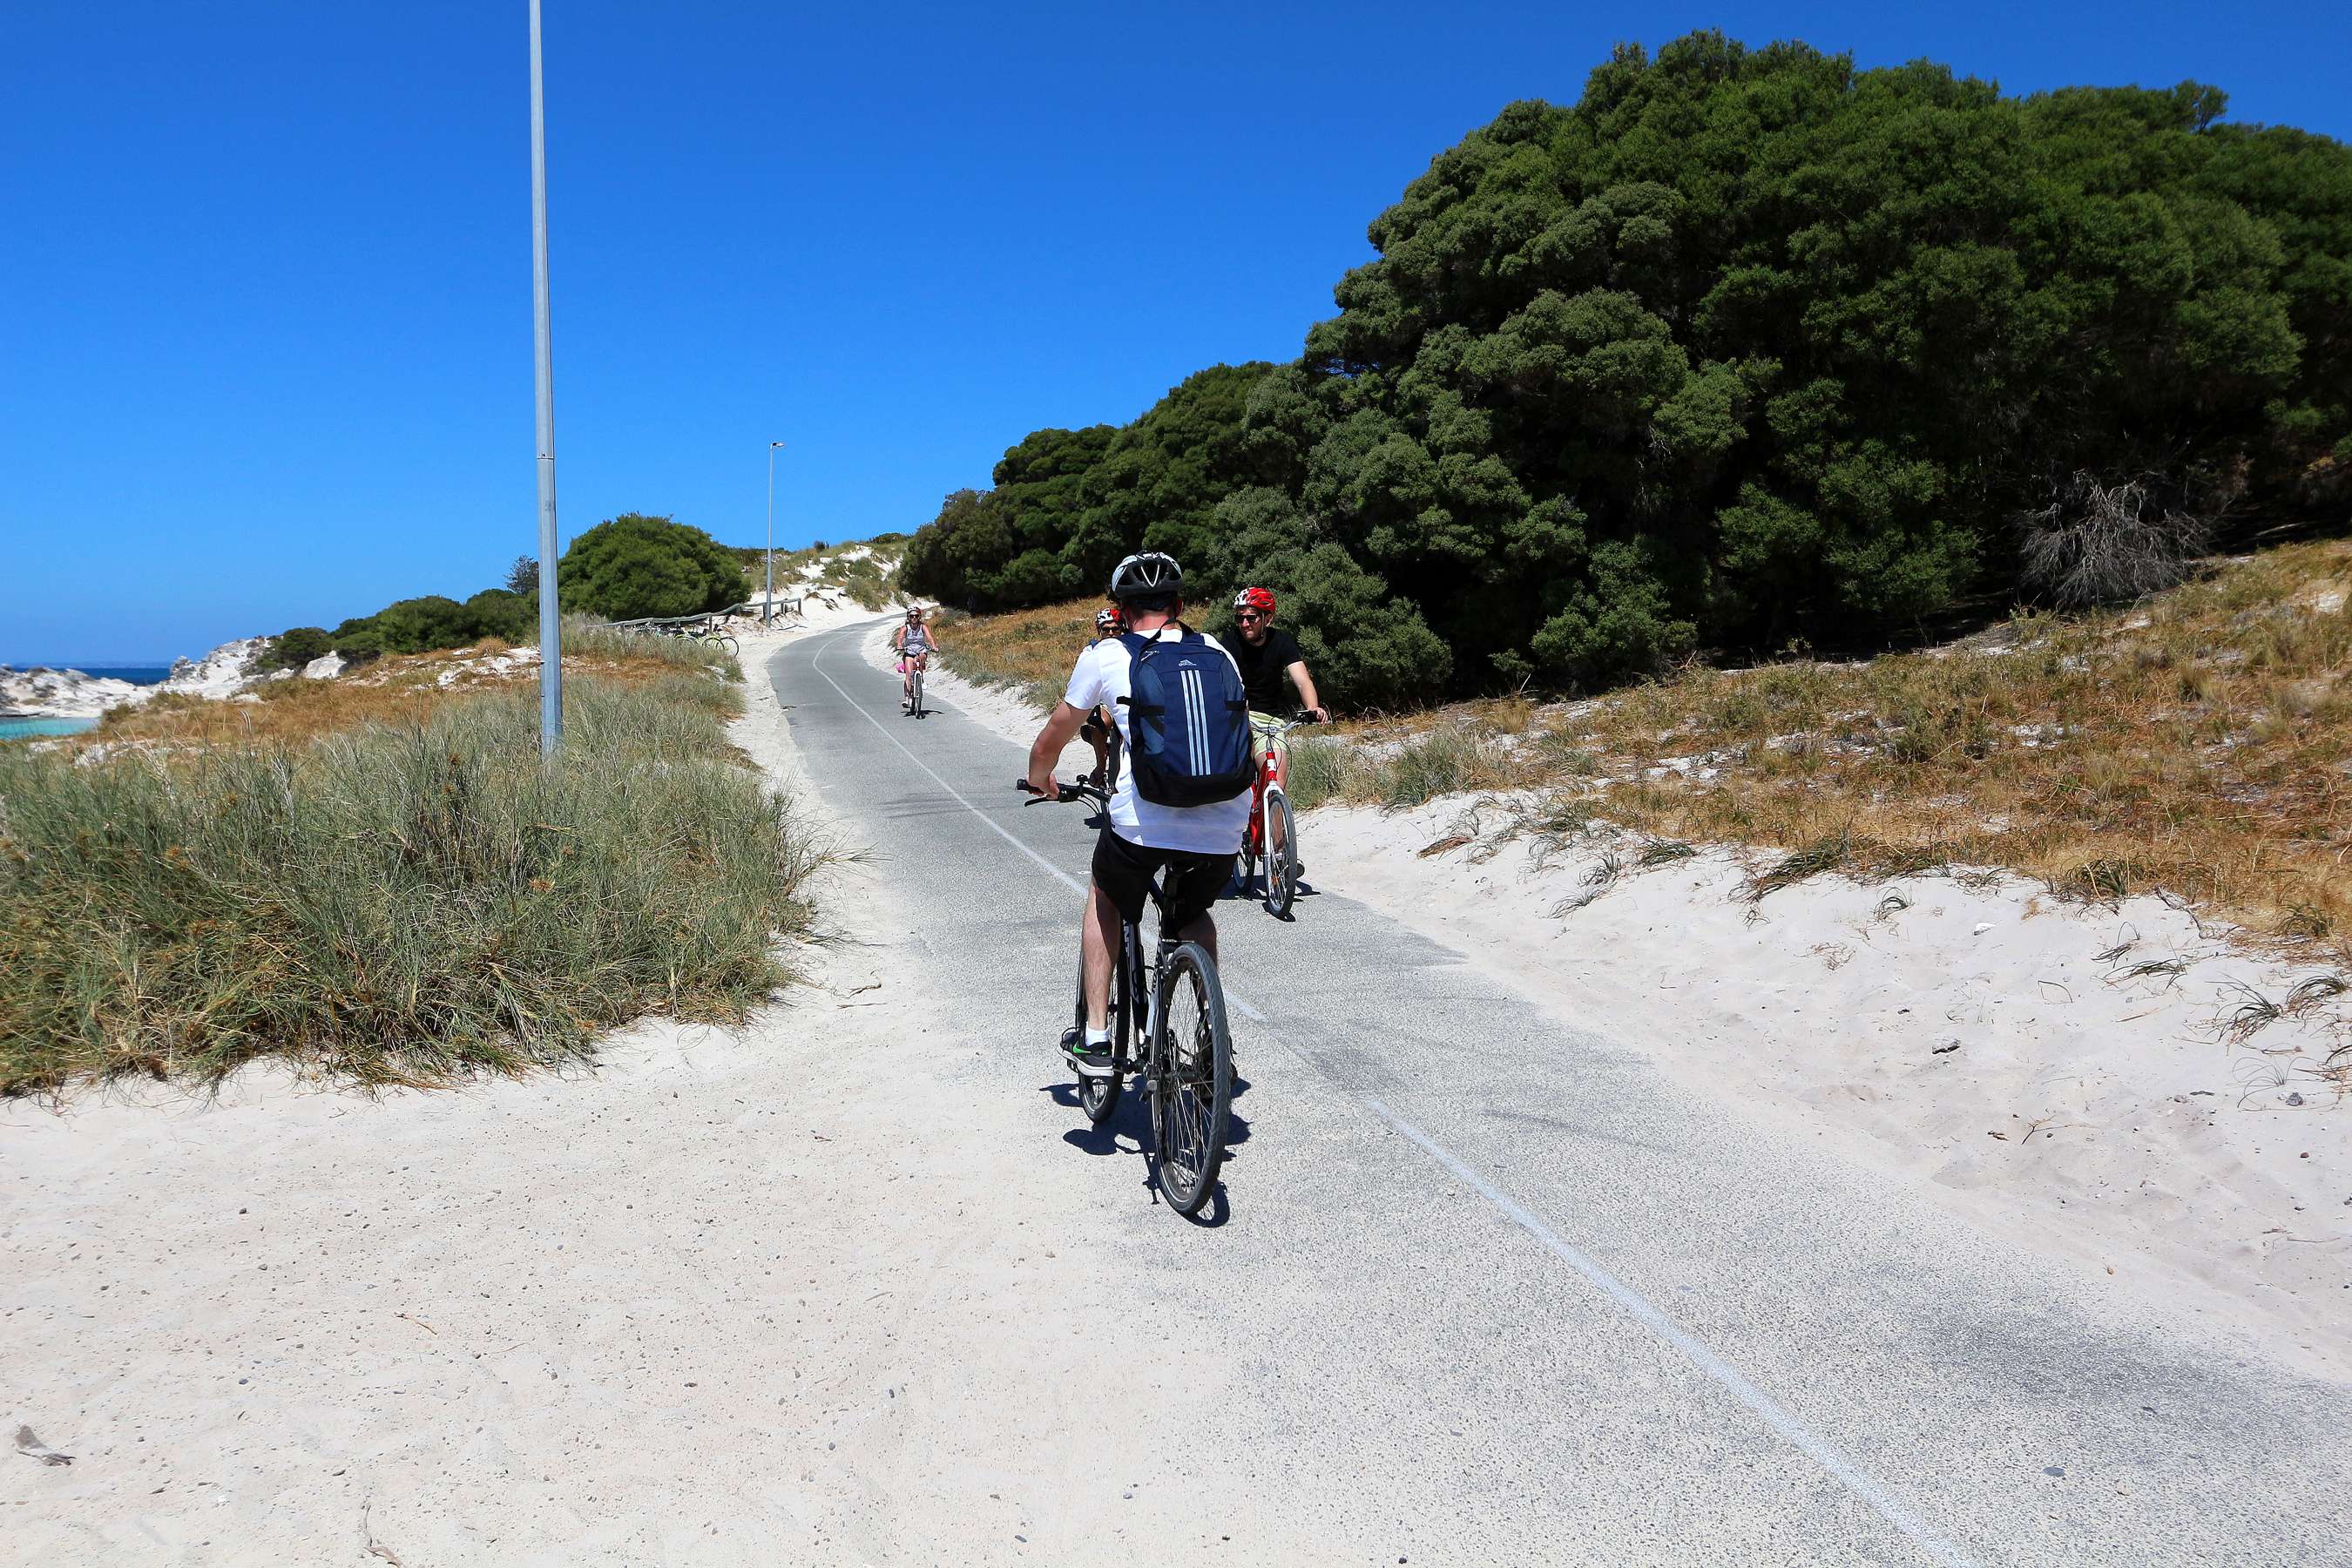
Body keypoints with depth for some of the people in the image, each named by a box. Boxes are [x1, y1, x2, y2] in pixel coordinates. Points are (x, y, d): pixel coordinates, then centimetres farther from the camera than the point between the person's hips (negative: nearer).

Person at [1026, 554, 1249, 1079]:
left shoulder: (1104, 656, 10)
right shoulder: (1217, 653, 18)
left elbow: (1051, 741, 21)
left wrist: (1041, 781, 42)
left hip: (1143, 820, -2)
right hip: (1225, 826, 3)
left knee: (1104, 901, 29)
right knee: (1193, 916, 32)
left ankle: (1095, 1038, 26)